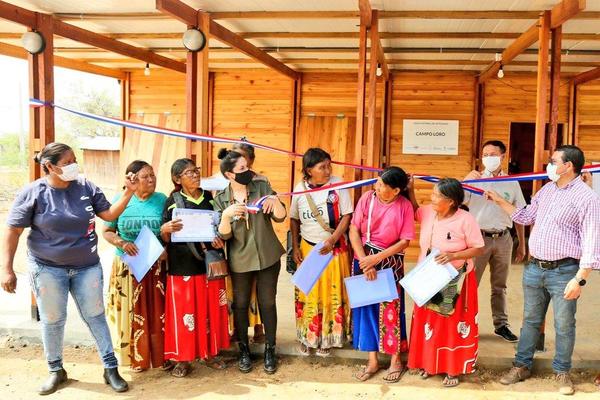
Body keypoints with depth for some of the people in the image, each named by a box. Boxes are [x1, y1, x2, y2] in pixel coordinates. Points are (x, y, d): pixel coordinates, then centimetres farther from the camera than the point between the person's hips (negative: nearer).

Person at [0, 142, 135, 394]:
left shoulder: (86, 187, -3)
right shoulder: (33, 193, -11)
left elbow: (109, 214, 2)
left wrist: (128, 193, -12)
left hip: (87, 267, 2)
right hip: (48, 269, -2)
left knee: (95, 316, 7)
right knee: (52, 320, 10)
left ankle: (111, 368, 17)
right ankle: (56, 371, 30)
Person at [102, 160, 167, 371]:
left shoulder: (162, 200, 1)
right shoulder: (120, 200, -1)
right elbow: (107, 232, 3)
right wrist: (121, 243, -16)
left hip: (156, 267, 1)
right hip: (127, 267, 0)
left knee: (157, 312, 5)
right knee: (131, 313, 5)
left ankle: (160, 355, 16)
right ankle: (135, 357, 17)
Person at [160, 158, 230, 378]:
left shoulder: (211, 198, 6)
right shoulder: (172, 201, -2)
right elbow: (165, 238, -2)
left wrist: (220, 241, -9)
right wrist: (165, 229, -24)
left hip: (210, 265, 3)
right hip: (182, 266, -3)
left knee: (211, 311, 10)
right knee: (183, 312, 2)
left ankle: (210, 353, 26)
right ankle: (183, 359, 16)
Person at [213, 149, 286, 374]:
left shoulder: (262, 187, -5)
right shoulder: (221, 199, -5)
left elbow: (280, 217, -7)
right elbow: (223, 234, -9)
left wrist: (274, 201, -27)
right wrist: (226, 215, -28)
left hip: (268, 257, 0)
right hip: (240, 260, 0)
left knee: (267, 302, 7)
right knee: (240, 304, 9)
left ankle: (270, 349, 22)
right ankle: (244, 350, 27)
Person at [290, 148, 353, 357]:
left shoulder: (338, 185, -11)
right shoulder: (300, 188, -3)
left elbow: (347, 216, -9)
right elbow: (294, 219, 7)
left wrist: (331, 241, -18)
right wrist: (295, 247, 3)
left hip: (334, 249, -2)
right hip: (307, 248, 2)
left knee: (332, 293, 6)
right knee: (307, 293, 9)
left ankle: (328, 337, 22)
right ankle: (307, 336, 25)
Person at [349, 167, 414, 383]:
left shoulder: (405, 206, -11)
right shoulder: (367, 198, -8)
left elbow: (404, 241, -10)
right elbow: (354, 231, -7)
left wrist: (376, 258, -16)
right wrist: (365, 261, -14)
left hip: (390, 263, -2)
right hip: (364, 259, 2)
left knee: (390, 309, 4)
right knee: (366, 307, 8)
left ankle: (396, 360, 23)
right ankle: (372, 361, 22)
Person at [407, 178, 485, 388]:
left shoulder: (465, 220, -20)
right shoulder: (427, 212, -5)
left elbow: (478, 249, -14)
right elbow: (414, 211, 18)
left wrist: (453, 255, -26)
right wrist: (410, 191, 2)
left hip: (455, 283, -5)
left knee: (453, 325, 6)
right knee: (427, 323, 13)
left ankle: (452, 369, 19)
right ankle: (428, 363, 29)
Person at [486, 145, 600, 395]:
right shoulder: (546, 189, 10)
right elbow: (526, 217, 22)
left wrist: (579, 280, -19)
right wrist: (500, 201, 17)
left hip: (563, 272, -6)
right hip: (534, 268, 6)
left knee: (564, 326, 7)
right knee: (530, 320, 15)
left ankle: (562, 372, 24)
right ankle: (522, 366, 27)